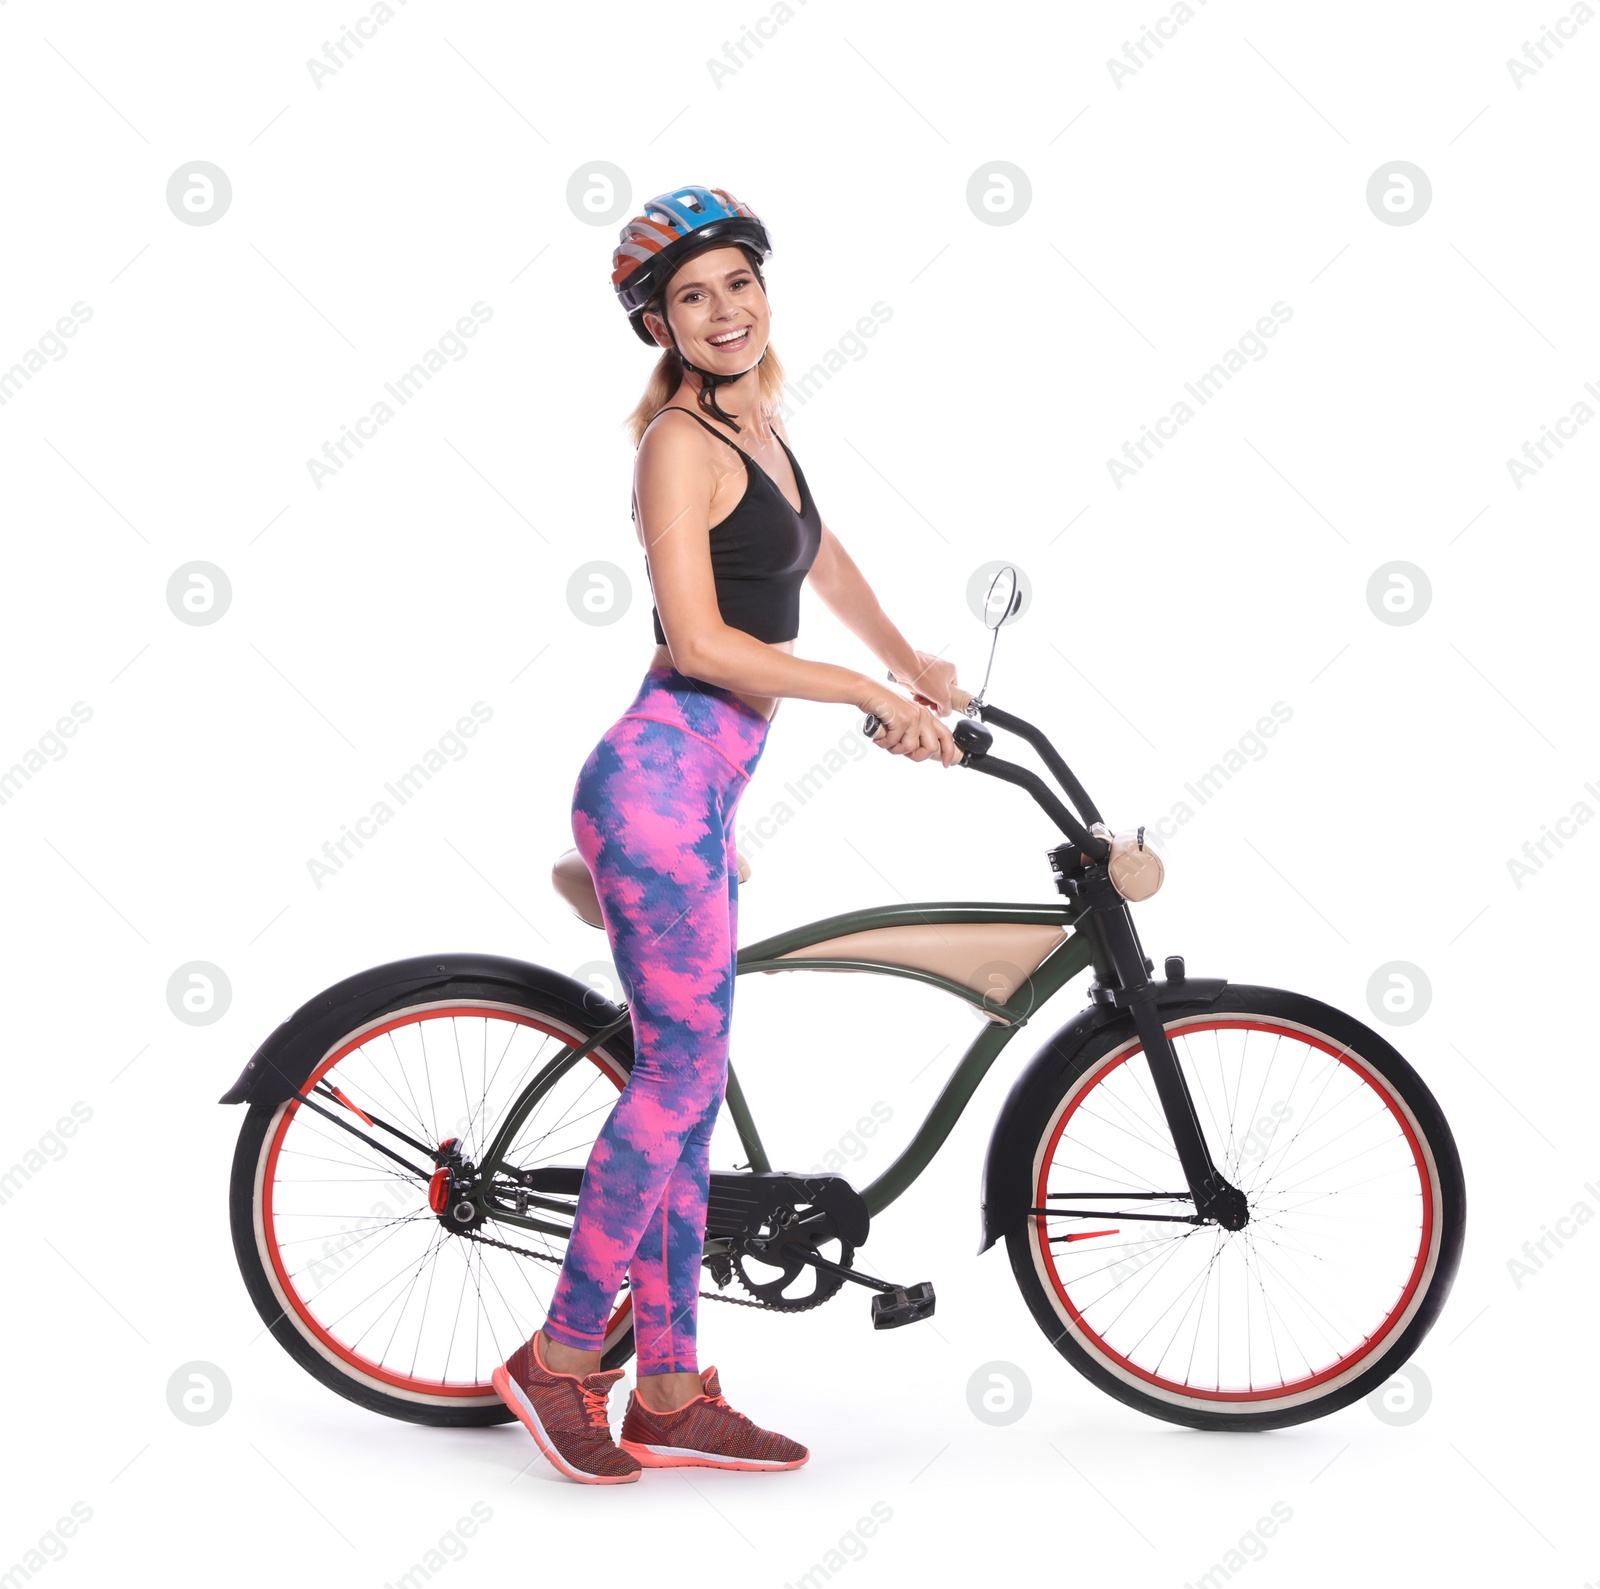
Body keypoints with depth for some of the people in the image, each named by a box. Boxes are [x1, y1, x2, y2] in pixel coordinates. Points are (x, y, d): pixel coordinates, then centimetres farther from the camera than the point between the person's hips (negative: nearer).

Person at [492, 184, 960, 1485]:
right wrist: (871, 694, -11)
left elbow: (819, 555, 35)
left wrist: (913, 663, 37)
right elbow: (701, 643, -18)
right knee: (680, 1074, -7)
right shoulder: (680, 441, -10)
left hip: (707, 788, 9)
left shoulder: (757, 425, 17)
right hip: (660, 777, -9)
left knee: (692, 1084, 9)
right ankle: (562, 1355, 8)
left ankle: (672, 1396, 17)